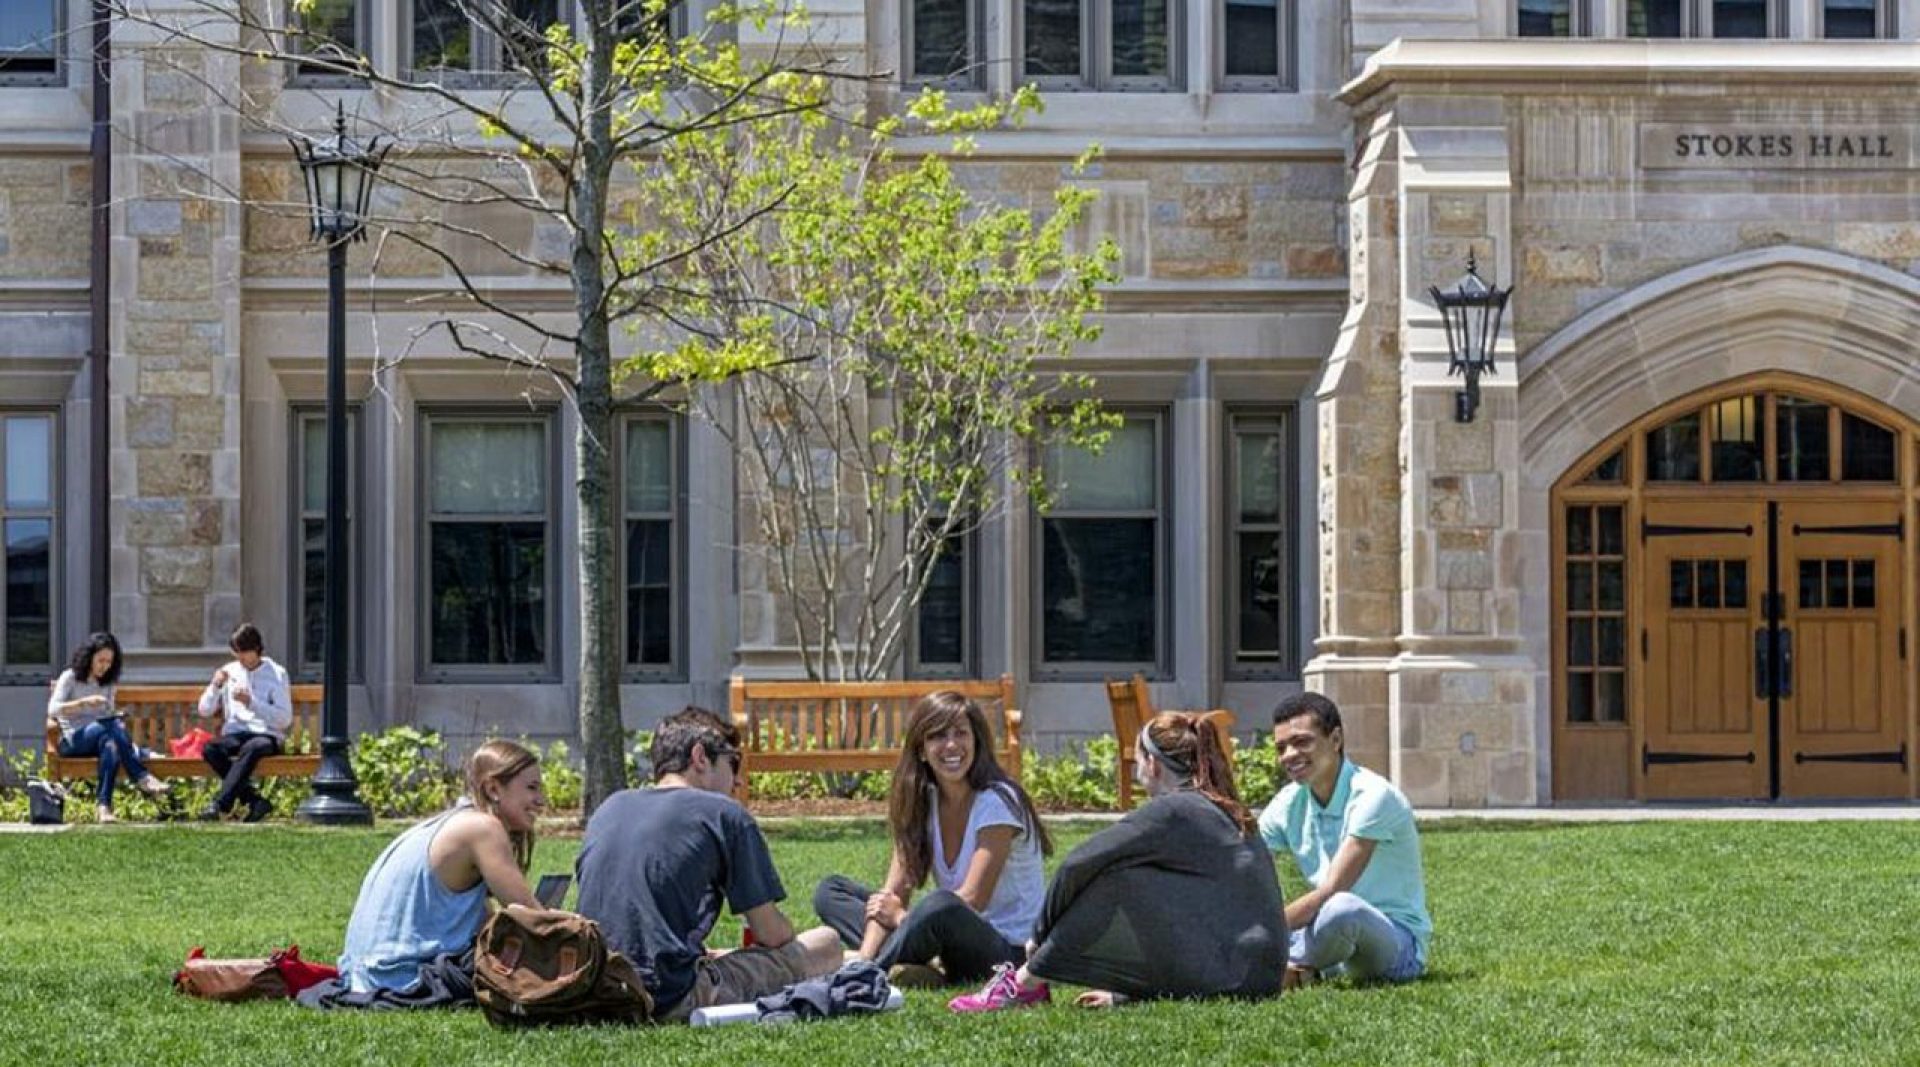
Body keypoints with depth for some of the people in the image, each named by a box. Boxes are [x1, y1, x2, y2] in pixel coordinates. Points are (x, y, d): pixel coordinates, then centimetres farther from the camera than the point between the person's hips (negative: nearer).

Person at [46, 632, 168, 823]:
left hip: (98, 738, 5)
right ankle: (142, 777, -41)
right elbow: (53, 710, -11)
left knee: (111, 744, -34)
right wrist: (84, 702, -24)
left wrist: (118, 722, -3)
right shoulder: (70, 677, 3)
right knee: (111, 726, -35)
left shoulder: (108, 683, 19)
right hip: (72, 740, -5)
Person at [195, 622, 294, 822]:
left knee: (251, 748, -40)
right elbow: (204, 710, 17)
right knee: (209, 749, -31)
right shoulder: (230, 671, 16)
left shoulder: (277, 674, 5)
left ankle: (220, 804, -44)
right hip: (235, 735, 4)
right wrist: (216, 686, -2)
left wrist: (251, 702, -13)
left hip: (267, 736, -4)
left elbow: (285, 719, -5)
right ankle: (256, 801, -30)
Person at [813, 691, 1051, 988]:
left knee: (942, 906, -40)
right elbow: (892, 893, -2)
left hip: (1011, 950, -7)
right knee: (831, 892, 1)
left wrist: (901, 917, -10)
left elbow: (971, 900, -20)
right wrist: (864, 959, -17)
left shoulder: (996, 801, -13)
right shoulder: (922, 802, 5)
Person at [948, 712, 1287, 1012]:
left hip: (1231, 974, -9)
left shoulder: (1173, 810, -7)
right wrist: (1122, 995, 25)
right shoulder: (1225, 813, 20)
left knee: (1114, 877, -6)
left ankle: (1026, 984, 0)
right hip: (1261, 971, 9)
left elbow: (1078, 864, -7)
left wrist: (1041, 935, 8)